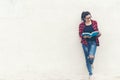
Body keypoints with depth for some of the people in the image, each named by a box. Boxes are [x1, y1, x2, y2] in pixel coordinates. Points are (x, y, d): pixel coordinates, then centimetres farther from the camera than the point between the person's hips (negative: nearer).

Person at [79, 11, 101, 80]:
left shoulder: (94, 22, 1)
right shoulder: (81, 25, -3)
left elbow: (97, 31, 8)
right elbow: (80, 34, 0)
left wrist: (99, 34, -15)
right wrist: (85, 36, -20)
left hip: (93, 42, 0)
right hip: (85, 42, 0)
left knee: (91, 56, -23)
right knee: (87, 58, 5)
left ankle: (91, 63, 17)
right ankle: (90, 74, 22)